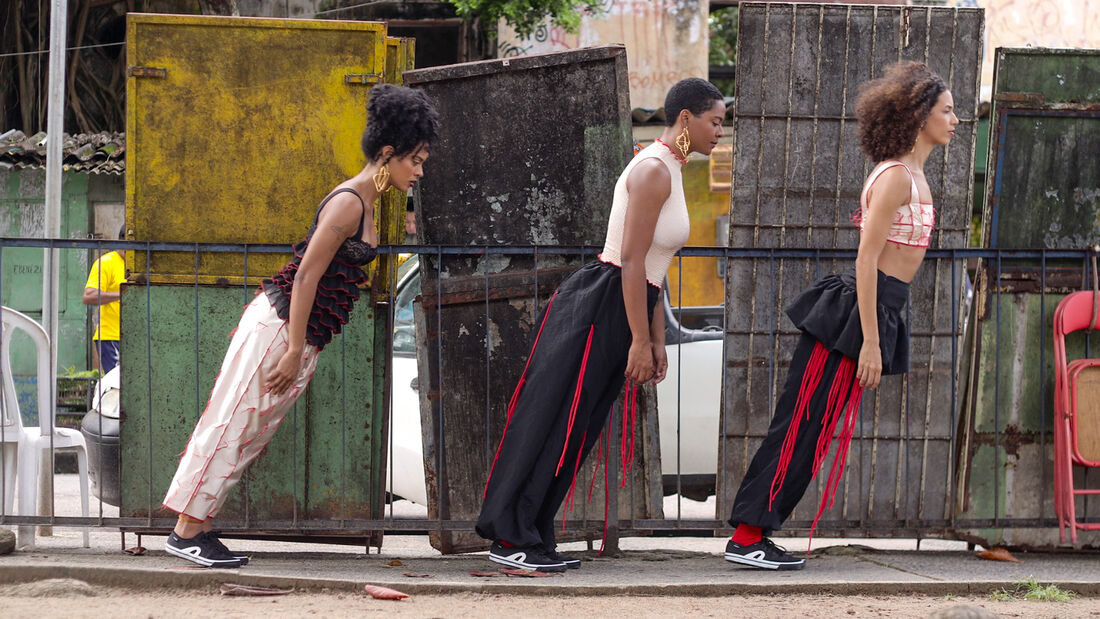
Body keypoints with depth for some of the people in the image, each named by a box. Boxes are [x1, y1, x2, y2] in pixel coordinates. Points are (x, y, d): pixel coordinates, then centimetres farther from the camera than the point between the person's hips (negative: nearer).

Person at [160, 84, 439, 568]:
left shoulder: (363, 203, 15)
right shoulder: (349, 203, -15)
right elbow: (306, 276, -19)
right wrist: (295, 350, -20)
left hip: (297, 334, 9)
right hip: (279, 325, -9)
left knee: (249, 431, 8)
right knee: (234, 423, -6)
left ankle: (194, 527, 10)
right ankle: (187, 532, -5)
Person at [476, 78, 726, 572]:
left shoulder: (667, 172, 18)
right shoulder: (654, 170, -13)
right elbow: (631, 262, -18)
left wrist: (656, 341, 19)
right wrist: (640, 341, -19)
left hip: (618, 311, 10)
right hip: (596, 308, -10)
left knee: (573, 429, 9)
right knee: (553, 424, -7)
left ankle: (528, 536, 11)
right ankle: (511, 537, -6)